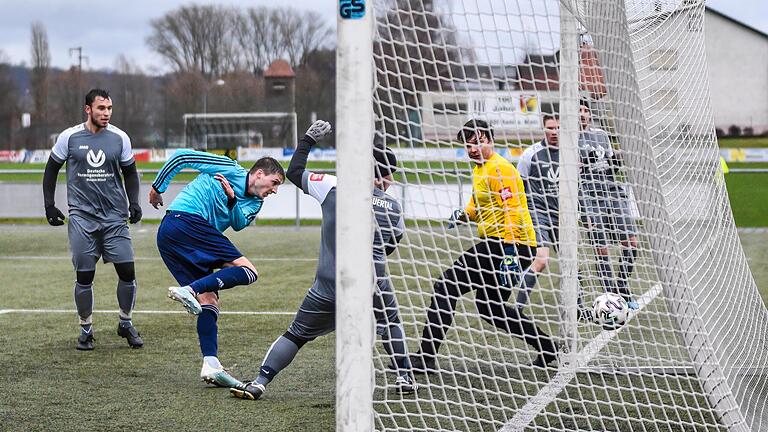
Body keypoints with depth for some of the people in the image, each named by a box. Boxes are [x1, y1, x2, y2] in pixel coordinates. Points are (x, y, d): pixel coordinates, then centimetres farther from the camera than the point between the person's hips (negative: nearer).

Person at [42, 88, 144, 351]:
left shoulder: (119, 138, 3)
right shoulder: (69, 137, -1)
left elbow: (130, 173, 15)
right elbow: (51, 170, 10)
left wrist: (134, 203, 2)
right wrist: (49, 205, 4)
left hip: (115, 216, 1)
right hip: (82, 217, -1)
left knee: (127, 271, -5)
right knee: (84, 276, -2)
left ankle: (125, 324, 15)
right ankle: (86, 330, 15)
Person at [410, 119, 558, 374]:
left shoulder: (499, 169, -13)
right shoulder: (480, 169, 18)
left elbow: (514, 213, -20)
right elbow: (479, 205, 31)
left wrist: (510, 254, -26)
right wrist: (463, 214, 7)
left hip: (507, 244, -11)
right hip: (496, 245, 11)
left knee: (447, 285, -12)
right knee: (490, 306, 21)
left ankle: (426, 357, -13)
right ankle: (547, 348, 24)